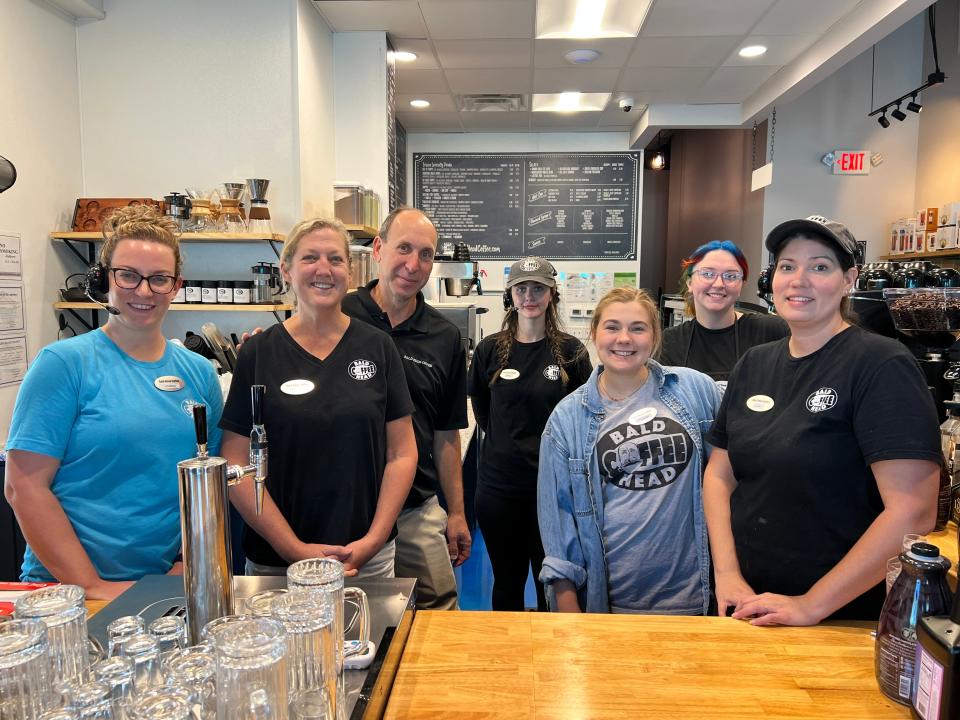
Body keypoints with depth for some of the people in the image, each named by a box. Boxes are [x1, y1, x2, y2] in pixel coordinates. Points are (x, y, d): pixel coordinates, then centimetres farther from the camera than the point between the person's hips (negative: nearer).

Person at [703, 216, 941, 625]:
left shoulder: (882, 366, -16)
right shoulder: (755, 364, 2)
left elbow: (912, 512, -21)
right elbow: (719, 473, 3)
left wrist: (813, 604, -19)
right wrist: (727, 573, -8)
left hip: (844, 618, -5)